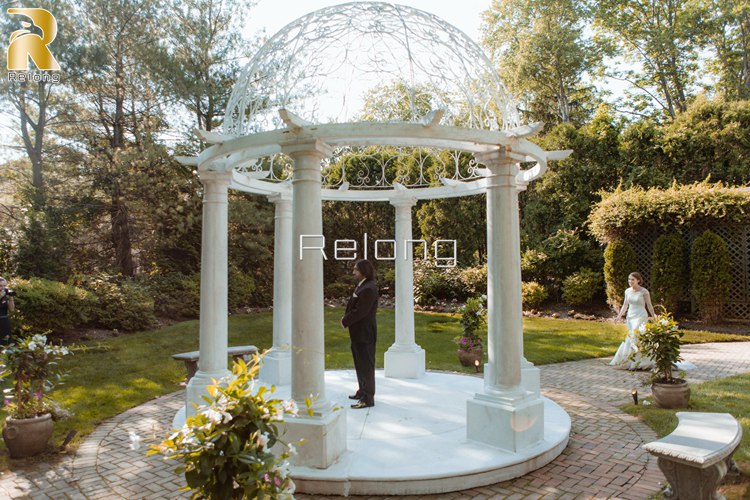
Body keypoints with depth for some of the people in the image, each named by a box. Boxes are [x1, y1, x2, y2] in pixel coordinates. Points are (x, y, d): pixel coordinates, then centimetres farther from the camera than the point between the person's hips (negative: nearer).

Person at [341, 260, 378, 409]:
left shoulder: (368, 289, -22)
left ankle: (368, 398, 6)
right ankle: (363, 391, 34)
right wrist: (346, 318, 1)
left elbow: (360, 311, -24)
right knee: (360, 364, 20)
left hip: (364, 333, -10)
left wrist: (345, 321, -11)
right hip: (358, 332, 10)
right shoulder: (361, 286, 11)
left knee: (366, 366, -2)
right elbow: (353, 305, 16)